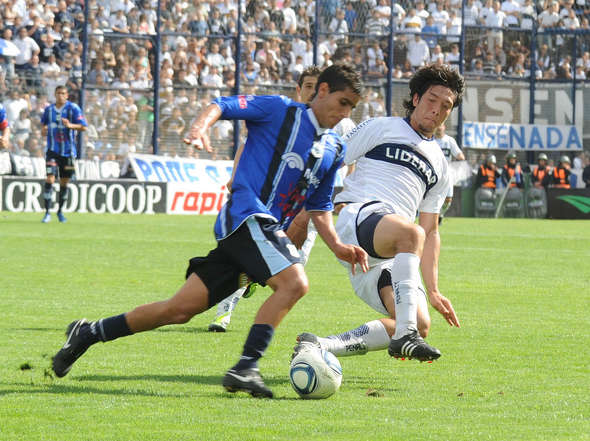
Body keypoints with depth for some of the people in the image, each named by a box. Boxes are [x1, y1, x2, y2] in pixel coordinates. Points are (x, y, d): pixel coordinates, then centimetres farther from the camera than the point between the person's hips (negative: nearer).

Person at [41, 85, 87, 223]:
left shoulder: (73, 108, -5)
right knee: (50, 178, -13)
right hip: (52, 149, 1)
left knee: (64, 182, 8)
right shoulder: (49, 109, 7)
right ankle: (47, 213, -12)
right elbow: (44, 124, 24)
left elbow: (83, 127, -9)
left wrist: (70, 125, -26)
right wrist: (44, 129, 1)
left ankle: (60, 211, 25)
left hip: (67, 151, -1)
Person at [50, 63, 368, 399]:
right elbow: (223, 105, -4)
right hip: (247, 216, -7)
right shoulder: (279, 110, 0)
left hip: (268, 231, 7)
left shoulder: (334, 149, 20)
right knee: (295, 283, -28)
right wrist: (201, 126, -25)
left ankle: (89, 333, 14)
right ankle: (246, 367, -29)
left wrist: (337, 246, 11)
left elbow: (319, 207, 25)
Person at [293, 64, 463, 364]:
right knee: (410, 233, -39)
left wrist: (433, 291, 18)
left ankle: (321, 347, -14)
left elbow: (430, 231, 27)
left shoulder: (439, 167, 28)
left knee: (420, 325, -18)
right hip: (355, 218, -6)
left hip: (390, 256, 6)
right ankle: (404, 335, -44)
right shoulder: (380, 128, 13)